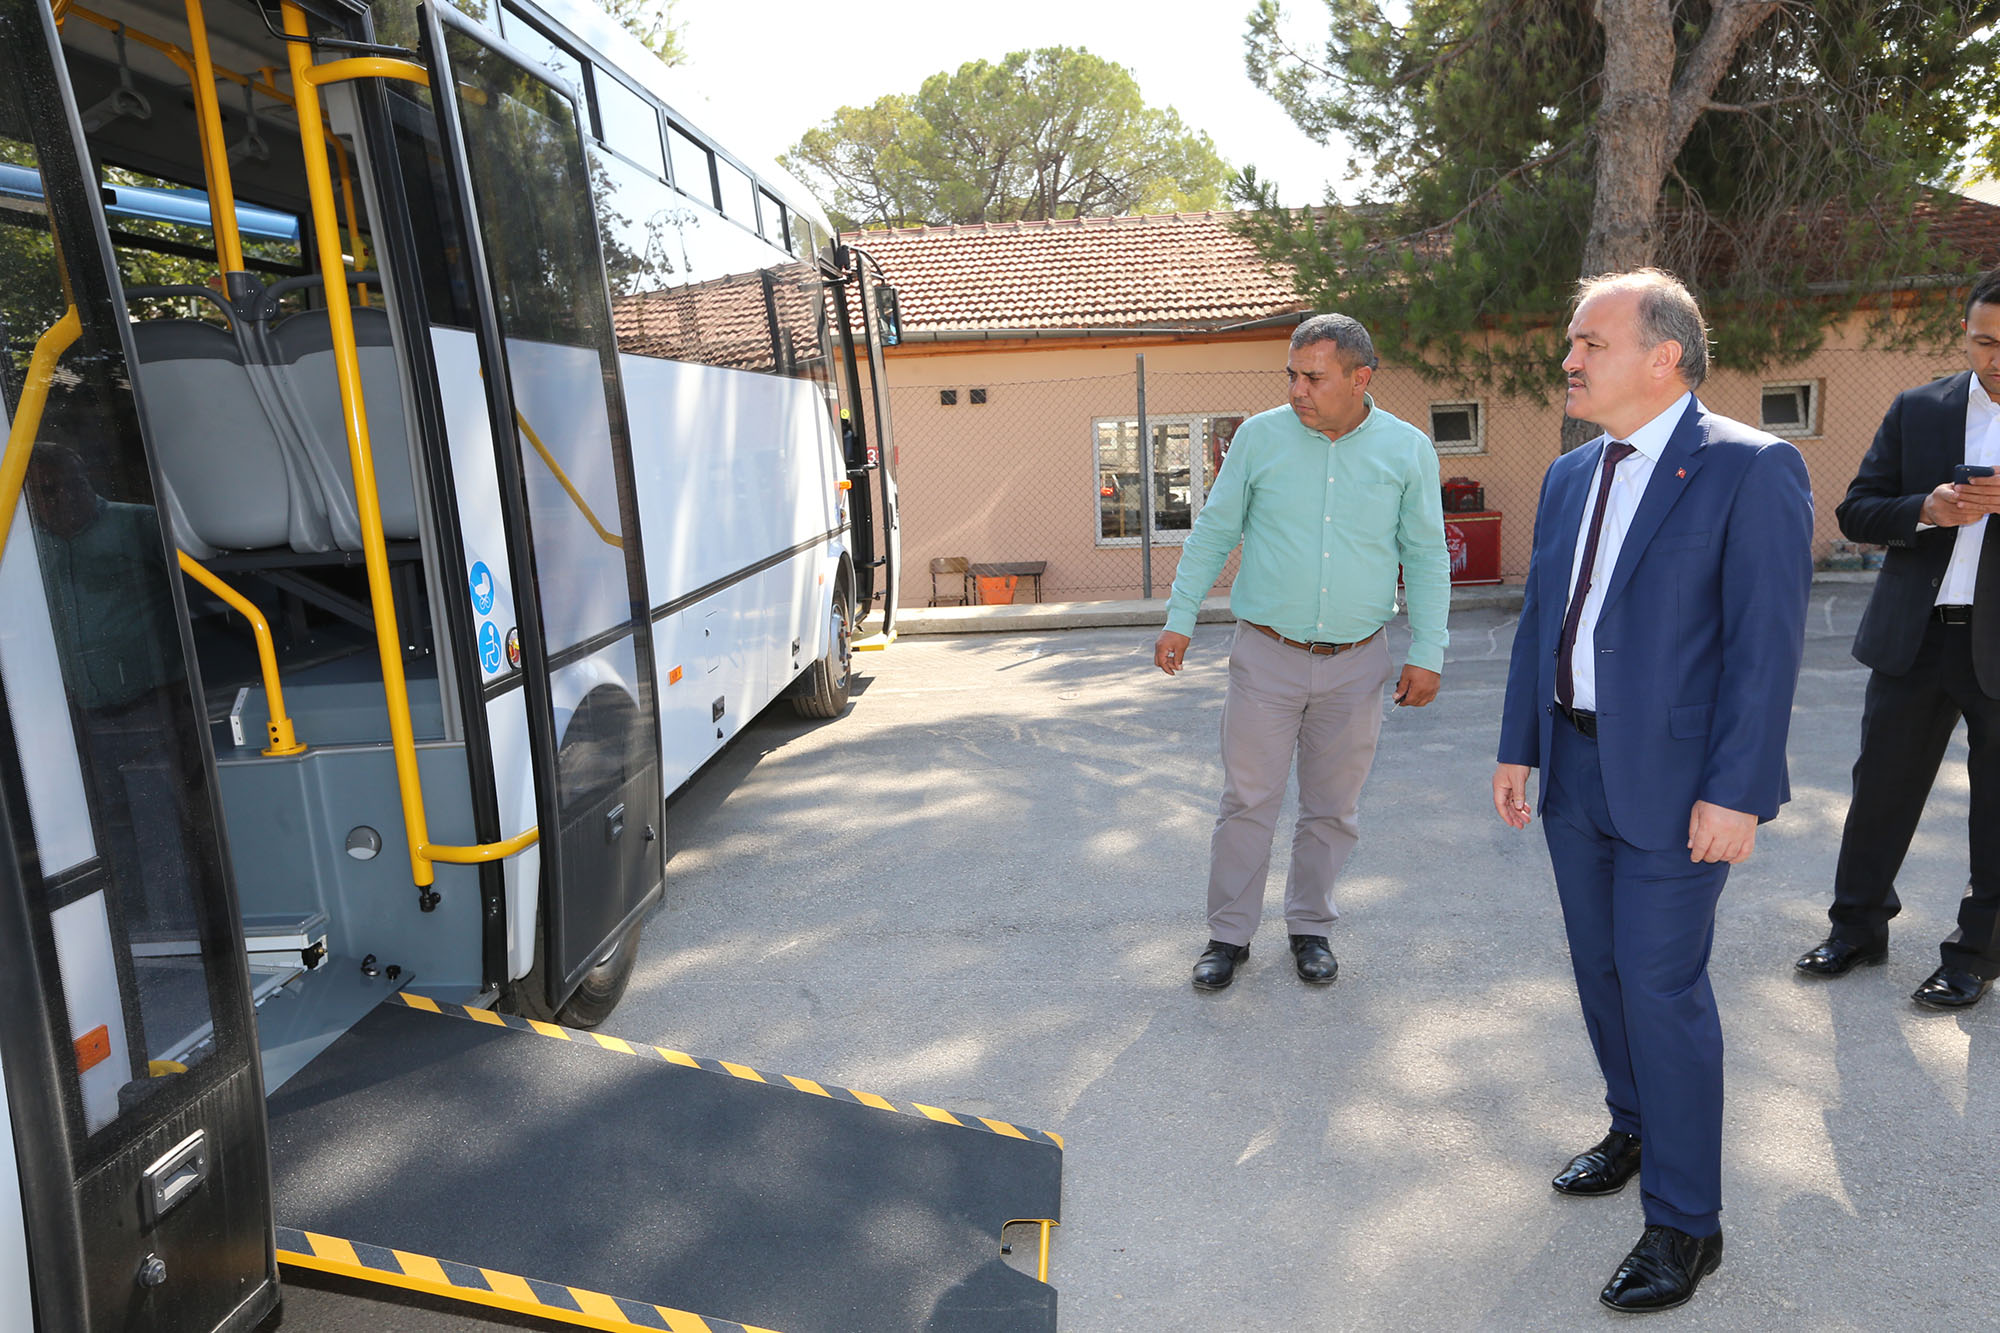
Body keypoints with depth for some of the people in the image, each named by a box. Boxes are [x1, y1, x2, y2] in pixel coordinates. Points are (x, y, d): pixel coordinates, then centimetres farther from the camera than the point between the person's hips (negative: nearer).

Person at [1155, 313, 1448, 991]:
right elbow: (1214, 531, 5)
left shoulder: (1408, 450, 0)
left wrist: (1427, 653, 1)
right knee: (1248, 801, 2)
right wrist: (1179, 620, 3)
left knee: (1332, 808, 11)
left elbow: (1426, 557, 6)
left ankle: (1310, 927, 28)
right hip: (1266, 655, -1)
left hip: (1356, 664, 1)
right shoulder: (1260, 436, -2)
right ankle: (1229, 934, 16)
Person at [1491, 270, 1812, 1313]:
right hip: (1575, 767, 7)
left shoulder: (1751, 470, -12)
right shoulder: (1570, 475, 9)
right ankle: (1635, 1130, 40)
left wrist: (1737, 792, -19)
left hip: (1674, 780, -7)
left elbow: (1767, 642, -16)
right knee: (1601, 970, 18)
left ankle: (1685, 1222, 14)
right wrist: (1518, 749, 10)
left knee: (1662, 986, -1)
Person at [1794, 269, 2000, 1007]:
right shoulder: (1917, 410, 5)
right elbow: (1856, 511, 4)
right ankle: (1858, 926, 26)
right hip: (1915, 635, 2)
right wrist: (1926, 510, -16)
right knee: (1881, 787, 10)